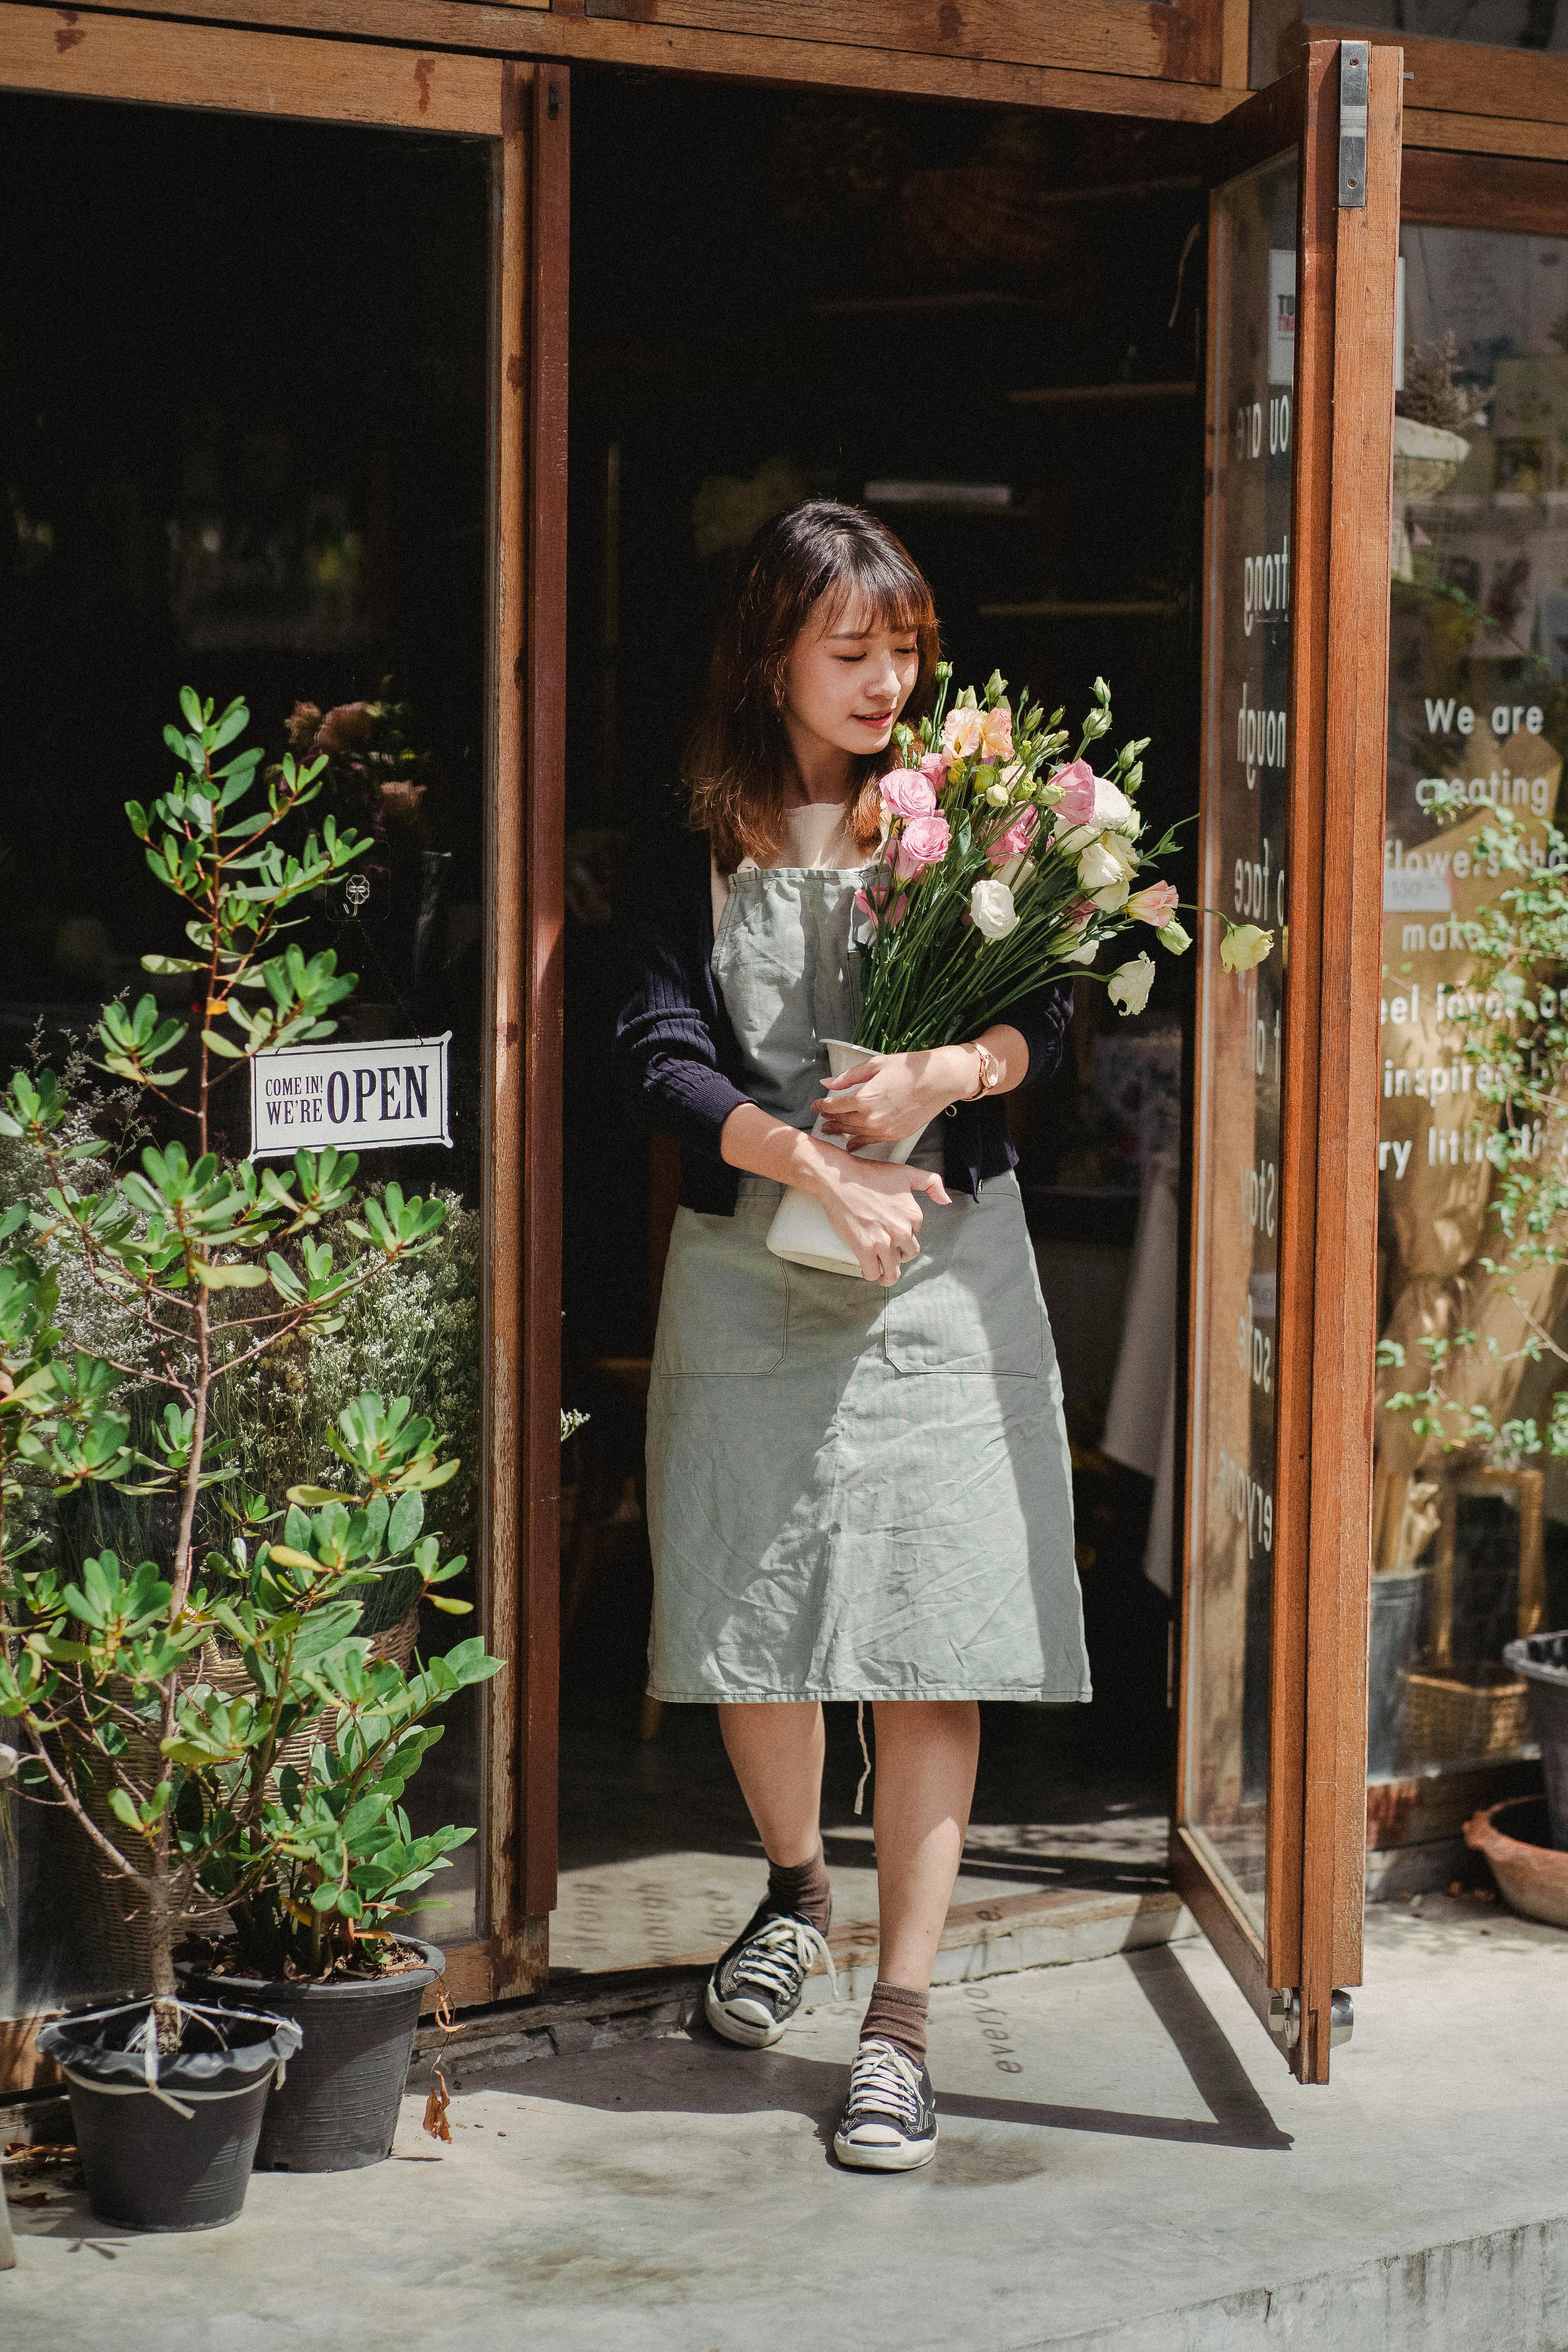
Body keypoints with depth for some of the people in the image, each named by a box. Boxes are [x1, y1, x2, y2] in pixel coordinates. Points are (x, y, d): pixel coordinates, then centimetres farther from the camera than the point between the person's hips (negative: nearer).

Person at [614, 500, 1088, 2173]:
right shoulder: (699, 851, 5)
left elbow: (1047, 1017, 0)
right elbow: (664, 1057, -6)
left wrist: (946, 1077, -20)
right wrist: (821, 1167, -19)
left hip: (943, 1274, 0)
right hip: (751, 1272, 1)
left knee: (934, 1649, -5)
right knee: (752, 1626, 8)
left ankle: (899, 2019, -1)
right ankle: (794, 1892, 37)